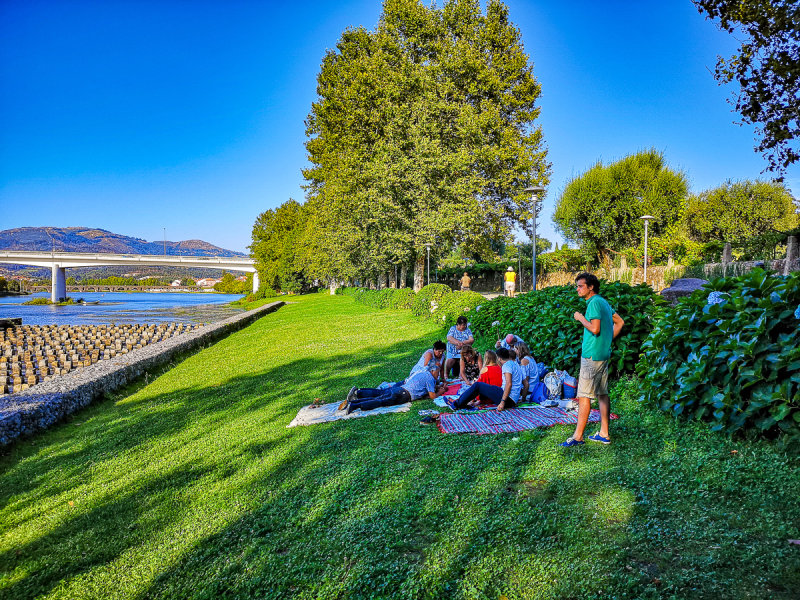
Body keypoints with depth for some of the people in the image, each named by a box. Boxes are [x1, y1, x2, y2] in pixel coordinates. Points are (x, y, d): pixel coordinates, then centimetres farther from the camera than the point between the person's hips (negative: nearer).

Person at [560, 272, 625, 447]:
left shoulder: (594, 303, -14)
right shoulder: (604, 302, 15)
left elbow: (595, 329, -23)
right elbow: (620, 322, 22)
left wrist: (581, 318, -9)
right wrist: (608, 339, 18)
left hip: (592, 355, -10)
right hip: (604, 354, 10)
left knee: (584, 396, -7)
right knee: (602, 394, 12)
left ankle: (578, 436, -3)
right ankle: (604, 434, 18)